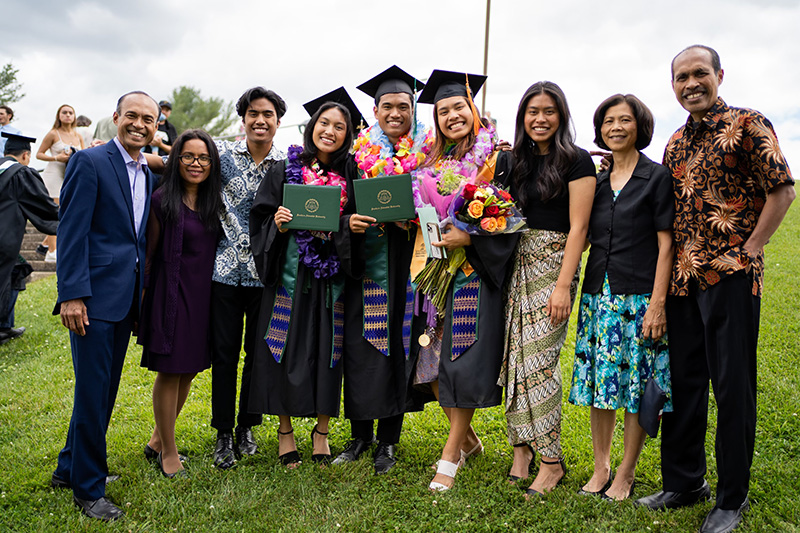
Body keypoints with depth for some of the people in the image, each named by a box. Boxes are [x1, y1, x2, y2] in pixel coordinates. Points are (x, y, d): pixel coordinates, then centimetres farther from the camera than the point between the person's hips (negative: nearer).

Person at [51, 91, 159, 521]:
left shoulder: (148, 175, 15)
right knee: (92, 391, -1)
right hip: (93, 296, -7)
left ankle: (71, 467, 33)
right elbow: (71, 232, -12)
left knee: (105, 389, 15)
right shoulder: (90, 162, -7)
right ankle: (88, 488, 14)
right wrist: (71, 294, -19)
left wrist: (143, 294, 12)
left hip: (126, 299, 7)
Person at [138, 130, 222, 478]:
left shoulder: (212, 200, 8)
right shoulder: (162, 199, -7)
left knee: (189, 370, 13)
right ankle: (168, 452, 17)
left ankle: (157, 440, 31)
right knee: (170, 371, 2)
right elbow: (148, 252, -6)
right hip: (171, 294, -6)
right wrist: (142, 298, -7)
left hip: (203, 294, 6)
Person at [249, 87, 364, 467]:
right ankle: (285, 431, 21)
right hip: (291, 273, -1)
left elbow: (358, 225, 4)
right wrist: (277, 223, -17)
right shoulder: (286, 171, 2)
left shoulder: (351, 175, 5)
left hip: (332, 275, 1)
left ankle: (322, 431, 22)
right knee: (288, 350, 4)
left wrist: (351, 225, -17)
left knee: (328, 351, 5)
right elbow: (260, 219, 3)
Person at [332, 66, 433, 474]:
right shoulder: (361, 150, 7)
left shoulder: (428, 149, 4)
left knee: (398, 344, 3)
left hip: (407, 264, -1)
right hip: (367, 260, 1)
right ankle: (361, 434, 19)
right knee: (359, 345, 2)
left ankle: (389, 440, 16)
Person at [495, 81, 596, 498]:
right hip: (515, 264, 6)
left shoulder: (576, 161, -4)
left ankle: (552, 460, 5)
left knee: (538, 358, -8)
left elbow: (577, 227, -10)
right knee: (514, 355, 5)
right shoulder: (512, 162, 12)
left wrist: (563, 285, -16)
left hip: (553, 264, -5)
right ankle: (521, 447, 17)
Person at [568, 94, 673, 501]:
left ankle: (626, 474, 16)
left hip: (639, 297, -4)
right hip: (598, 294, 5)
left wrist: (657, 303, -13)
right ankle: (600, 468, 21)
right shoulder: (597, 184, 12)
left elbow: (665, 244, -7)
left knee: (637, 385, 2)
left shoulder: (657, 177, -2)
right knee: (598, 379, 8)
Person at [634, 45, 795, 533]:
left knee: (732, 386, 1)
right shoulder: (676, 142, 15)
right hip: (684, 276, 6)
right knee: (683, 380, 12)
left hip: (731, 275, -6)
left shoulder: (747, 125, -4)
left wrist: (749, 249, -11)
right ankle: (684, 482, 27)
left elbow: (783, 190, -8)